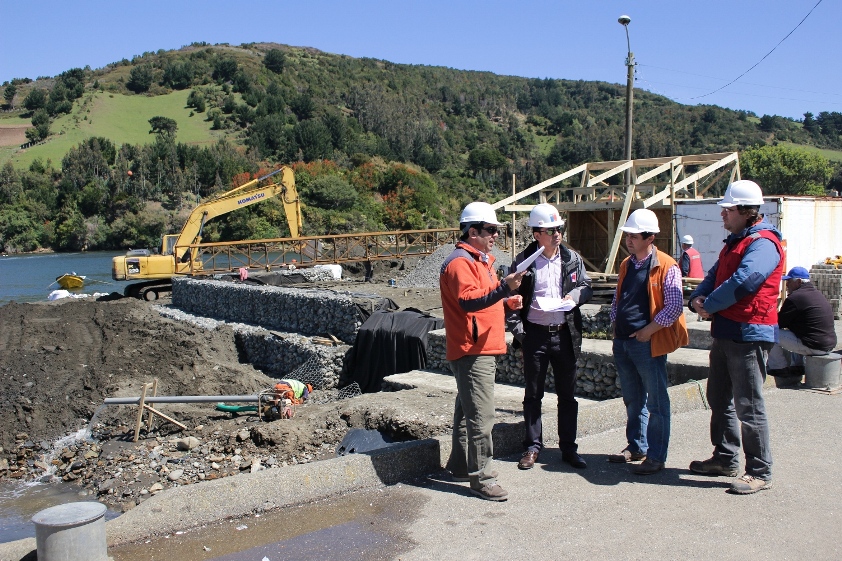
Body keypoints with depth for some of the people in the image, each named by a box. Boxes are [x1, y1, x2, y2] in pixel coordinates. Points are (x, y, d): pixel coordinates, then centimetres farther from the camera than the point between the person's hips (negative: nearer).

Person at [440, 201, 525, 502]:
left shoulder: (481, 259, 19)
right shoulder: (460, 262, -15)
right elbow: (468, 300, -29)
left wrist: (508, 300, 13)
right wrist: (503, 288, -39)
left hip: (483, 349, 11)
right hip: (472, 351, -11)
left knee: (467, 410, 17)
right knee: (481, 415, -10)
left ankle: (461, 464, 28)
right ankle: (481, 477, -4)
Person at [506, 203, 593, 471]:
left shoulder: (572, 258, 4)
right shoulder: (523, 262, -4)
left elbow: (587, 287, 11)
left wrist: (575, 295, -11)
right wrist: (517, 330, -9)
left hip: (565, 335, 2)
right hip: (535, 335, -2)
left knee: (567, 395, 10)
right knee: (533, 395, 9)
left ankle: (568, 448, 22)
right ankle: (533, 446, 22)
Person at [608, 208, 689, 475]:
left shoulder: (666, 266, -10)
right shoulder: (626, 265, 13)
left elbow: (675, 306, -15)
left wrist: (649, 330, -15)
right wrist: (615, 324, 10)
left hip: (649, 343, -7)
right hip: (622, 342, 8)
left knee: (656, 402, 2)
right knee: (632, 400, 17)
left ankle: (656, 457, 9)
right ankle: (636, 447, 30)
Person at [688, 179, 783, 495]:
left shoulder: (763, 243, -15)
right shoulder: (735, 241, 18)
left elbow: (742, 282, -28)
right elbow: (714, 276, 18)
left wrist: (710, 306, -15)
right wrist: (698, 298, -4)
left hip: (749, 335, -10)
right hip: (725, 333, 10)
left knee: (748, 406, -4)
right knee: (719, 399, 17)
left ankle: (760, 472, 7)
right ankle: (725, 459, 29)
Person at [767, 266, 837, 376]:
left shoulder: (795, 297, -15)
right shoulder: (818, 294, 16)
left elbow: (778, 323, -8)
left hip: (813, 346, -10)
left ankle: (780, 367, 5)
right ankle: (799, 365, 28)